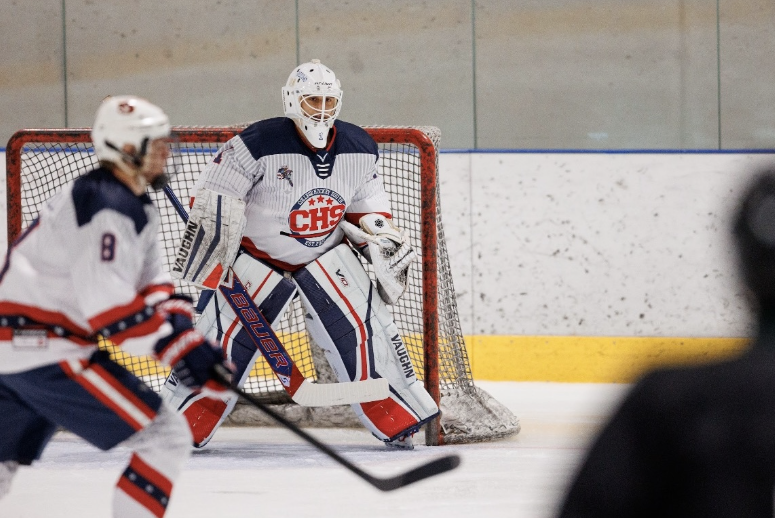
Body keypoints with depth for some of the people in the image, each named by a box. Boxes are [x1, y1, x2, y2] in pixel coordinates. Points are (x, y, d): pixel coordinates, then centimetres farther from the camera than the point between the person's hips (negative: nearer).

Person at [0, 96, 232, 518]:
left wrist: (187, 336, 0)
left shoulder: (133, 204, 16)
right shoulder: (106, 206, -18)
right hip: (46, 351, -11)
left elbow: (150, 281, 15)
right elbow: (108, 304, -26)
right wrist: (176, 349, -23)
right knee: (166, 437, -10)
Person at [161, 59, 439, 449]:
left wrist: (383, 240, -1)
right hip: (256, 254, -4)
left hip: (326, 253, 4)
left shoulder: (359, 149, -7)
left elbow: (366, 203, 10)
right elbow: (213, 198, -19)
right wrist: (210, 258, -22)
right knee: (226, 337, -9)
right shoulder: (258, 145, -24)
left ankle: (400, 420, 5)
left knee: (363, 328, -7)